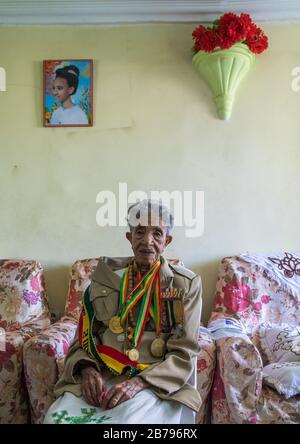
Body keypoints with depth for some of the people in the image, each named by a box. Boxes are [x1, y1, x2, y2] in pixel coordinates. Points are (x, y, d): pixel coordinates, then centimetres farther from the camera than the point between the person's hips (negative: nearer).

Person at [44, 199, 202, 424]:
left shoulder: (186, 283, 0)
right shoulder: (105, 275, 7)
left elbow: (183, 353, -4)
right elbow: (86, 334, 10)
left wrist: (141, 382, -18)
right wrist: (87, 369, -10)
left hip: (155, 383, -2)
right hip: (100, 378, 3)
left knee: (128, 419, -32)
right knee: (55, 417, -23)